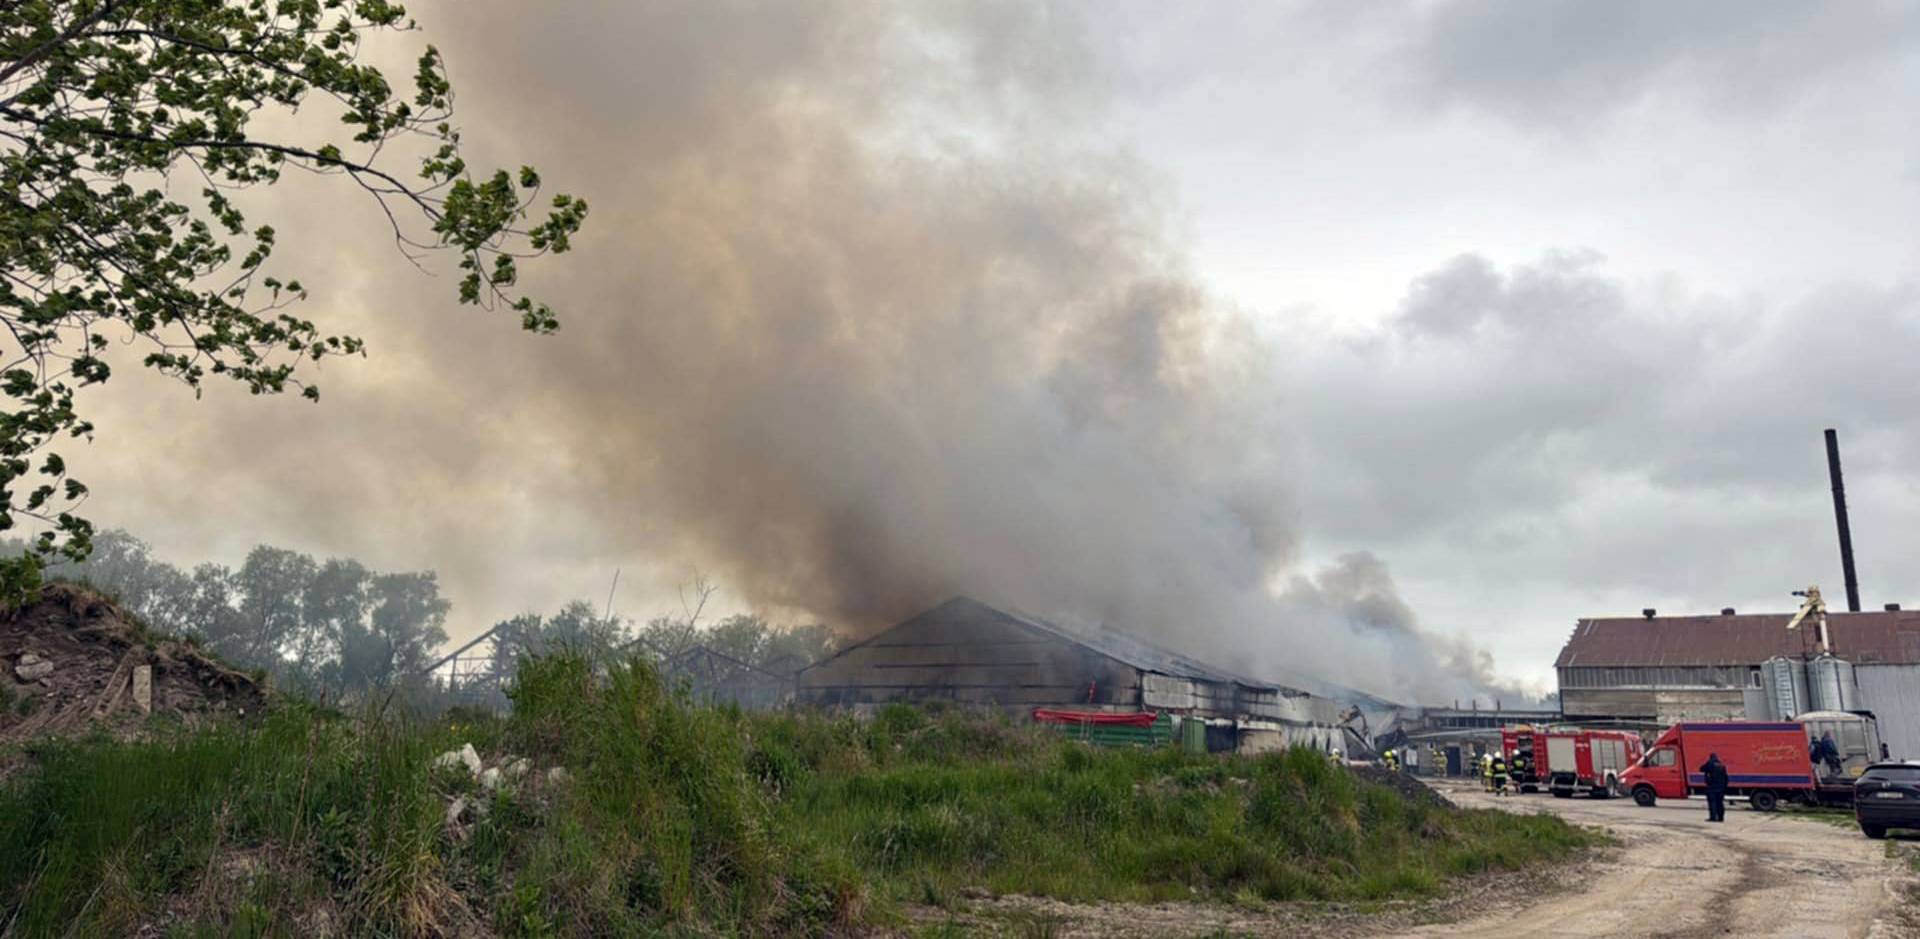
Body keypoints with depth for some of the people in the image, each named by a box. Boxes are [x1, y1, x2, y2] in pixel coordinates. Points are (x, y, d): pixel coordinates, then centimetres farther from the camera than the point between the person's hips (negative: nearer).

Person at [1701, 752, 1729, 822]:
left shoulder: (1710, 764, -7)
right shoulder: (1722, 765, 11)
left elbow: (1701, 769, 4)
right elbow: (1726, 777, 13)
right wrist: (1725, 786, 17)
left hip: (1712, 787, -6)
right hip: (1721, 787, 6)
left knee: (1712, 802, -5)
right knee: (1720, 803, 11)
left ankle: (1713, 817, -11)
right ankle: (1721, 817, 10)